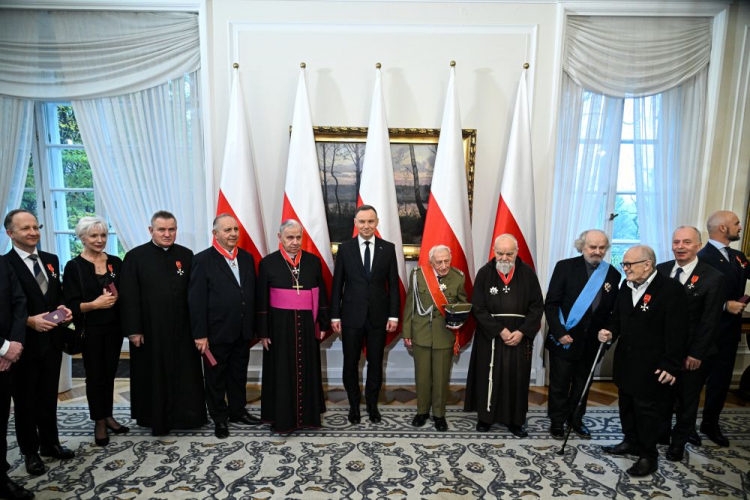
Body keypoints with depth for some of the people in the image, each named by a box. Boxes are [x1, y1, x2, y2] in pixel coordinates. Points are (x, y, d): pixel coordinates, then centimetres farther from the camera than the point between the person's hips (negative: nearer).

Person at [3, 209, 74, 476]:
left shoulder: (51, 260, 8)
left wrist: (62, 308, -7)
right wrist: (29, 320, -25)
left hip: (52, 339, 5)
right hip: (24, 343, -5)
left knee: (49, 396, 17)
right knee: (25, 400, 12)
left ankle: (50, 443, 33)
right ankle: (30, 451, 28)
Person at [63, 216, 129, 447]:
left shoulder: (116, 262, 4)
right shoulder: (74, 266, -6)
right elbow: (71, 304, -9)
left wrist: (116, 297, -13)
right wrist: (94, 304, -24)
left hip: (113, 327, 3)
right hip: (90, 330, -3)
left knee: (109, 373, 12)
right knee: (95, 376, 7)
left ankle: (108, 416, 27)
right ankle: (99, 422, 21)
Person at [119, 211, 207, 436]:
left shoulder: (186, 255, 3)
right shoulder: (135, 257, -4)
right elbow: (129, 297, -6)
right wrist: (133, 330, -9)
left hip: (181, 329, 2)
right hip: (149, 330, -2)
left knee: (184, 375, 10)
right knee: (153, 376, 11)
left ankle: (184, 415, 26)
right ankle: (155, 417, 28)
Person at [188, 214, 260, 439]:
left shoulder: (247, 258, 5)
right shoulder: (203, 260, -9)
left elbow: (252, 293, 6)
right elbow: (196, 300, -12)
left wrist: (253, 326, 4)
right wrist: (200, 334, -14)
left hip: (243, 332, 5)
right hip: (216, 332, -4)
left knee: (239, 375, 18)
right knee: (216, 378, 13)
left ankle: (238, 411, 37)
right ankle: (219, 418, 31)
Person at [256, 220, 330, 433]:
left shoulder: (313, 261, 2)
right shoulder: (268, 262, -3)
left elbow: (321, 294, 6)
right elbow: (261, 300, -2)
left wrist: (323, 324, 4)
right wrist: (263, 331, -4)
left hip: (307, 324, 2)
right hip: (279, 325, -2)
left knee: (308, 370, 12)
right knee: (281, 372, 8)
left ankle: (309, 414, 28)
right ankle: (282, 417, 24)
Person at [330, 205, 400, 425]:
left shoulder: (388, 248, 1)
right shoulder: (345, 248, -1)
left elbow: (393, 284, 1)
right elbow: (337, 285, 0)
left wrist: (394, 315, -3)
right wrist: (335, 316, -3)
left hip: (379, 316, 1)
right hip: (351, 316, 0)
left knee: (375, 363, 12)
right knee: (350, 364, 10)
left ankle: (372, 405, 32)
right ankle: (354, 405, 31)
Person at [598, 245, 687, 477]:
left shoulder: (671, 289, -15)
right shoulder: (626, 286, 6)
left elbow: (676, 332, -16)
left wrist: (670, 365, -17)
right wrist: (610, 331, -5)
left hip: (651, 366, -7)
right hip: (626, 360, 7)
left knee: (646, 409, 5)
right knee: (627, 404, 19)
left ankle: (649, 456, 22)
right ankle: (631, 442, 38)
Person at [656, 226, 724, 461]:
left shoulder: (713, 278, -12)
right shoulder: (661, 270, -2)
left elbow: (710, 321, -11)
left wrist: (696, 354, -12)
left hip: (691, 354, -3)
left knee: (687, 401, 15)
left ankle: (679, 443, 34)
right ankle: (660, 434, 36)